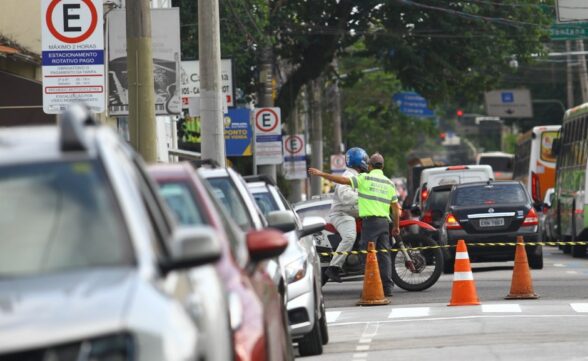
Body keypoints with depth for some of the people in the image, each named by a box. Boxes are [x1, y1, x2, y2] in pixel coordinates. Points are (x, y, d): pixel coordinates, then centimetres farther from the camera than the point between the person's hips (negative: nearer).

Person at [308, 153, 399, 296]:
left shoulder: (365, 178, -3)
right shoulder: (389, 183, 13)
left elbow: (343, 180, -9)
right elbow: (395, 207, 13)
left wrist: (321, 174, -3)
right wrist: (396, 226, 21)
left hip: (370, 221, -5)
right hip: (384, 221, 5)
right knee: (384, 254, 5)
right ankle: (387, 287, 1)